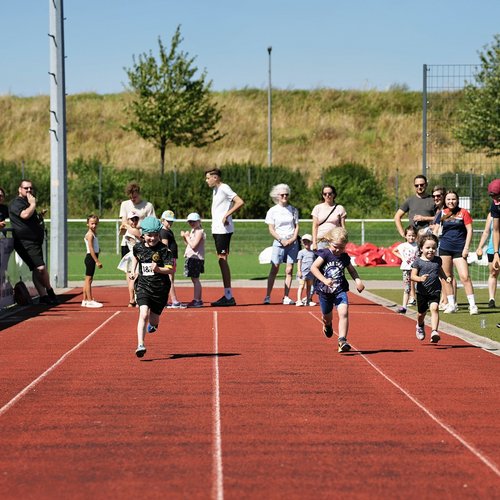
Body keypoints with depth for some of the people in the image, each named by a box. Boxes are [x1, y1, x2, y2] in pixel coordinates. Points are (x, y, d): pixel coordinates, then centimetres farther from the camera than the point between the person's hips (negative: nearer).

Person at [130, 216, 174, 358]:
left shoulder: (163, 249, -11)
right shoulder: (138, 247, 0)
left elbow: (171, 269, -14)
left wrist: (158, 269, -29)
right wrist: (134, 270, 20)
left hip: (160, 288, -1)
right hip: (143, 286, 1)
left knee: (154, 319, 11)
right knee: (143, 314, -20)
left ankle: (153, 324, 50)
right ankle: (140, 345, -24)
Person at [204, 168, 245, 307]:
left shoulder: (224, 188, -11)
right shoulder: (215, 190, 18)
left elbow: (240, 202, -20)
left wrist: (226, 215, -20)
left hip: (223, 230, -10)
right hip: (217, 229, 10)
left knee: (222, 260, -10)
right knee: (221, 261, 9)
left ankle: (229, 297, -10)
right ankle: (227, 296, 11)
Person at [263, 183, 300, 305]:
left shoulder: (293, 210, 10)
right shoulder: (272, 211, 3)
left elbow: (296, 226, 10)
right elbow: (271, 229, -1)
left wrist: (293, 239, -6)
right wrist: (281, 240, -12)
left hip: (292, 242, 2)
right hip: (279, 243, -2)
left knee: (289, 270, -1)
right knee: (274, 269, -6)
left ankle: (286, 297, 1)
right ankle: (267, 296, -3)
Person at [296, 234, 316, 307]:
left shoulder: (312, 253, 12)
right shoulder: (301, 252, -1)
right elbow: (299, 262, -5)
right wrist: (299, 271, -14)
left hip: (310, 273, 5)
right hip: (303, 272, -5)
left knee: (309, 287, 11)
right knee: (301, 286, -11)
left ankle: (308, 301, 18)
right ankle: (299, 300, -16)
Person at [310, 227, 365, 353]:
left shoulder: (344, 257, 2)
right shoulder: (325, 254, -11)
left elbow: (352, 270, 19)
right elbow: (313, 268, -19)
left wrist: (358, 280, 0)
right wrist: (324, 280, -30)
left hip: (340, 290, 1)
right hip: (325, 290, -1)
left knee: (343, 312, -21)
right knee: (327, 316, 17)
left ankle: (342, 341, -24)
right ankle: (327, 325, 56)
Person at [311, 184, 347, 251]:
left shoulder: (340, 208, 8)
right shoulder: (317, 208, 11)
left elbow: (343, 228, 8)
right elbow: (315, 227, 9)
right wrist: (314, 243, 0)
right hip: (320, 242, 1)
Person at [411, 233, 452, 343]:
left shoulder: (437, 260, 3)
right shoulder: (418, 261, -8)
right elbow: (413, 276, -12)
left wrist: (446, 278, 4)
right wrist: (420, 279, -32)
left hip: (435, 291, 1)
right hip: (422, 292, -1)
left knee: (434, 308, -22)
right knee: (421, 313, 15)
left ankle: (434, 331, -29)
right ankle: (420, 326, 49)